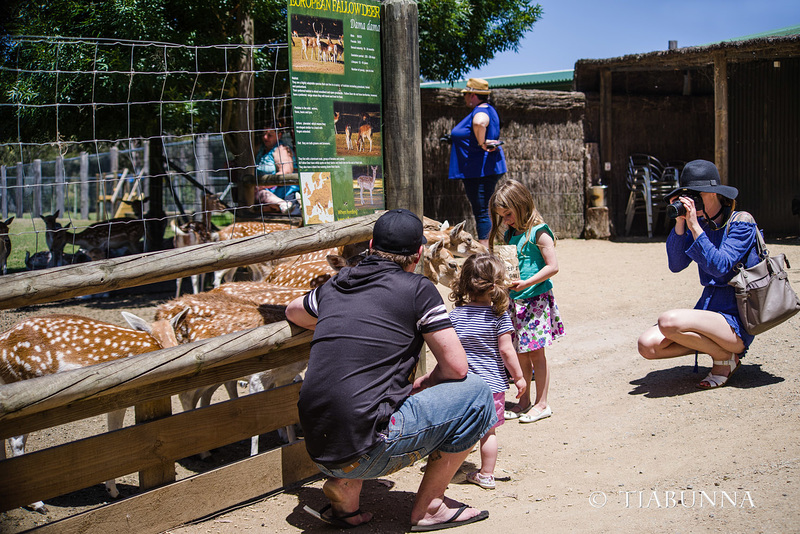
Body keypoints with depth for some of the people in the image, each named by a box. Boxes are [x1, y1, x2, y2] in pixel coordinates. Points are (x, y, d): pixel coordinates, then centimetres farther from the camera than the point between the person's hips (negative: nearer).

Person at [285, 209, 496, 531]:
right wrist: (422, 385, 19)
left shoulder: (334, 286, 15)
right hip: (365, 452, -6)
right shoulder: (418, 289, -1)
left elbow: (293, 312, 37)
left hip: (318, 450, 7)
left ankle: (345, 487, 16)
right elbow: (456, 367, -1)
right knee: (476, 393, 6)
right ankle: (428, 506, 12)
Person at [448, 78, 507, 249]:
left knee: (481, 211, -9)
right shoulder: (488, 110, 16)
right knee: (481, 210, 15)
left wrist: (482, 144, -31)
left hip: (479, 170, -11)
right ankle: (485, 247, 21)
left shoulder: (480, 112, -18)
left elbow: (479, 123, -42)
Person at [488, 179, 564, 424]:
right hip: (515, 301, 7)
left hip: (536, 299, -7)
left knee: (535, 353, -2)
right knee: (520, 354, 11)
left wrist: (526, 283, -22)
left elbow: (553, 266, -15)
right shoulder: (510, 235, 12)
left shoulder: (538, 232, -10)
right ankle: (524, 401, 22)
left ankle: (542, 404, 7)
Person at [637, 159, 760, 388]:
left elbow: (719, 267, -22)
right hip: (708, 309, 7)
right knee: (647, 345, -13)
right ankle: (715, 344, 5)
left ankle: (724, 357, -6)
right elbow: (676, 265, 0)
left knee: (668, 322, -32)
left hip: (735, 321, -7)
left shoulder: (741, 222, -9)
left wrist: (694, 226, -23)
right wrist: (680, 222, -8)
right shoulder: (701, 223, 10)